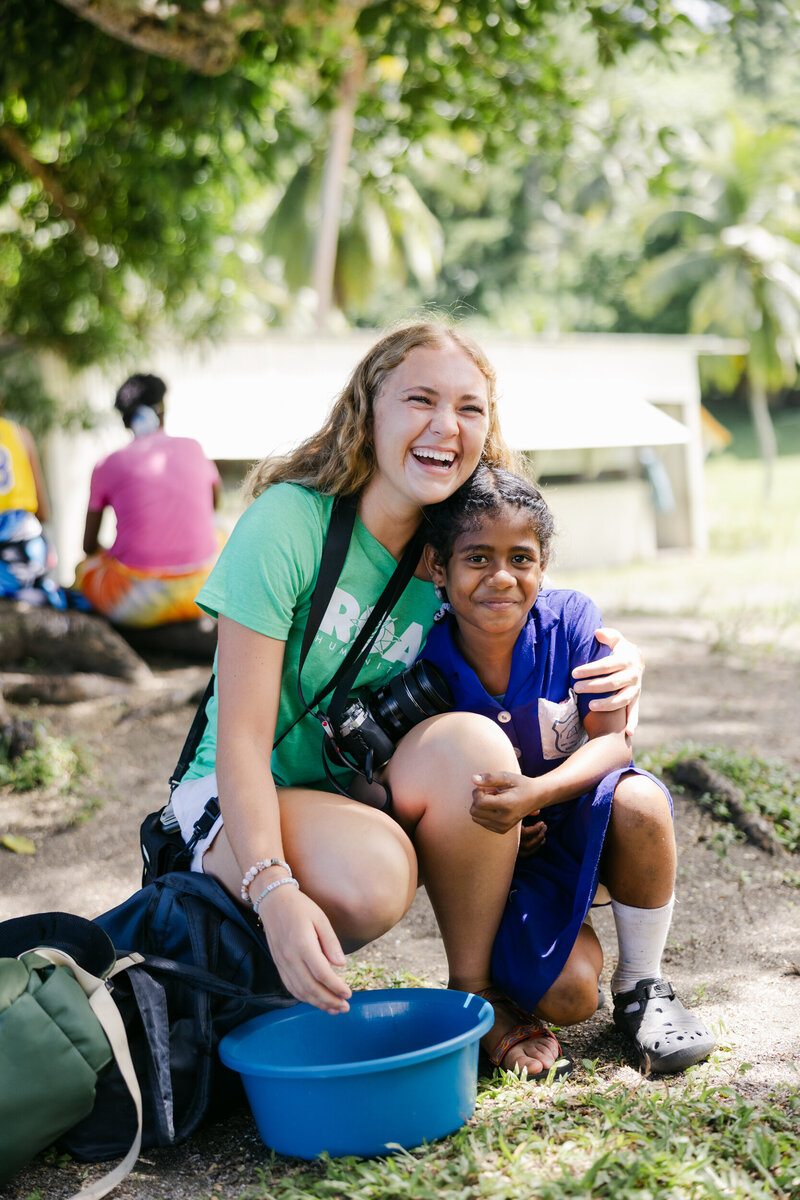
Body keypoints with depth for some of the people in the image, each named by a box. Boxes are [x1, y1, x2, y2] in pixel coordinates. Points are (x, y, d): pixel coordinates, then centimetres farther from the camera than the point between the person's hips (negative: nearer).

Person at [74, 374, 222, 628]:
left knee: (85, 567, 32)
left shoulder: (107, 466, 2)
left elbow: (89, 544, 11)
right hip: (202, 592, 1)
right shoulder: (192, 448, 7)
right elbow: (214, 502, 27)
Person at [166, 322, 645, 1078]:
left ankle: (472, 992, -10)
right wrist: (274, 889, -35)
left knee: (473, 740, -28)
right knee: (371, 876, -36)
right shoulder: (289, 520, -18)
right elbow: (242, 734, -21)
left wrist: (617, 667, -15)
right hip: (248, 799, -4)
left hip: (369, 795, 5)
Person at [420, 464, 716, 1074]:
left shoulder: (571, 619, -14)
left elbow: (613, 741, -18)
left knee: (638, 798, -35)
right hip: (499, 860, -1)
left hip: (585, 821, 1)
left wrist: (537, 791, -37)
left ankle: (642, 989, -10)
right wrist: (480, 827, -25)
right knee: (566, 995, -24)